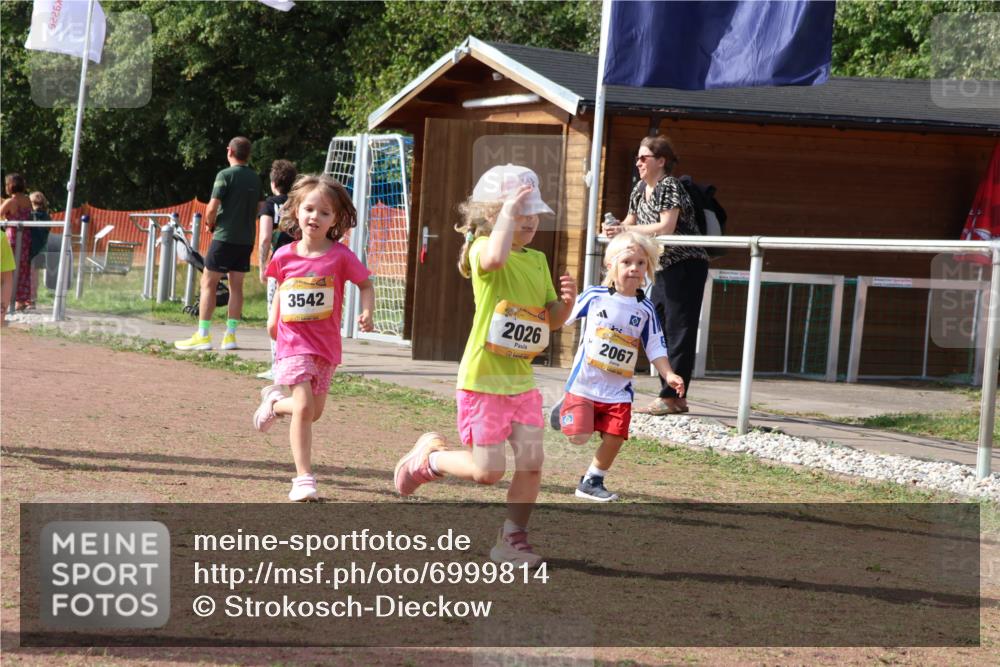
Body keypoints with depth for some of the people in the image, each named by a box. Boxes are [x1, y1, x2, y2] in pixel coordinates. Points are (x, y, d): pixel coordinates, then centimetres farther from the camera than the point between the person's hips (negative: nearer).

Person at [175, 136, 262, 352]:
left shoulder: (226, 175, -10)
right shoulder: (255, 178, 10)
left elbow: (212, 207, -15)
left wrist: (210, 224, 2)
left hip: (225, 236, -6)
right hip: (246, 239, 6)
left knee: (208, 284, -1)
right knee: (236, 286, 10)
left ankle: (203, 335, -5)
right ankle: (230, 335, 8)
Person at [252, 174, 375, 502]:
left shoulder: (340, 256, -8)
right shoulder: (285, 256, -2)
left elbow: (365, 284, 3)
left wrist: (367, 312, -13)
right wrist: (273, 317, 10)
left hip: (325, 345, 1)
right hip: (293, 341, -1)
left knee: (314, 410, 11)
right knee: (304, 406, -15)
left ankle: (275, 401, 44)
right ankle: (304, 478, -6)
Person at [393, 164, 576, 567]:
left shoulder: (538, 260, 11)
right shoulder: (482, 248, -12)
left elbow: (551, 319, 16)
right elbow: (495, 258, -39)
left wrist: (566, 301, -5)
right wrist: (509, 209, -29)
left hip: (522, 380, 7)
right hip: (483, 379, -7)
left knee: (531, 463, 1)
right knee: (487, 471, -5)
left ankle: (512, 540, 15)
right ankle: (430, 456, 23)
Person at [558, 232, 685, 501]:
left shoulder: (645, 309, 0)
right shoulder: (594, 296, -5)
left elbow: (655, 348, 2)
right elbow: (563, 316, 10)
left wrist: (669, 375, -10)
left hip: (618, 391, 3)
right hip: (584, 385, -3)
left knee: (613, 439, -1)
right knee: (579, 437, -9)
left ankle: (592, 481, 20)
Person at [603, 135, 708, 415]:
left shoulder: (669, 187, -15)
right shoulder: (640, 189, 11)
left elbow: (666, 227, -25)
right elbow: (631, 221, 18)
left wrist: (624, 231, -25)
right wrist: (614, 228, -6)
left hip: (686, 266, -10)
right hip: (664, 268, 10)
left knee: (678, 332, -9)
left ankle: (672, 396, -10)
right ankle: (673, 398, 12)